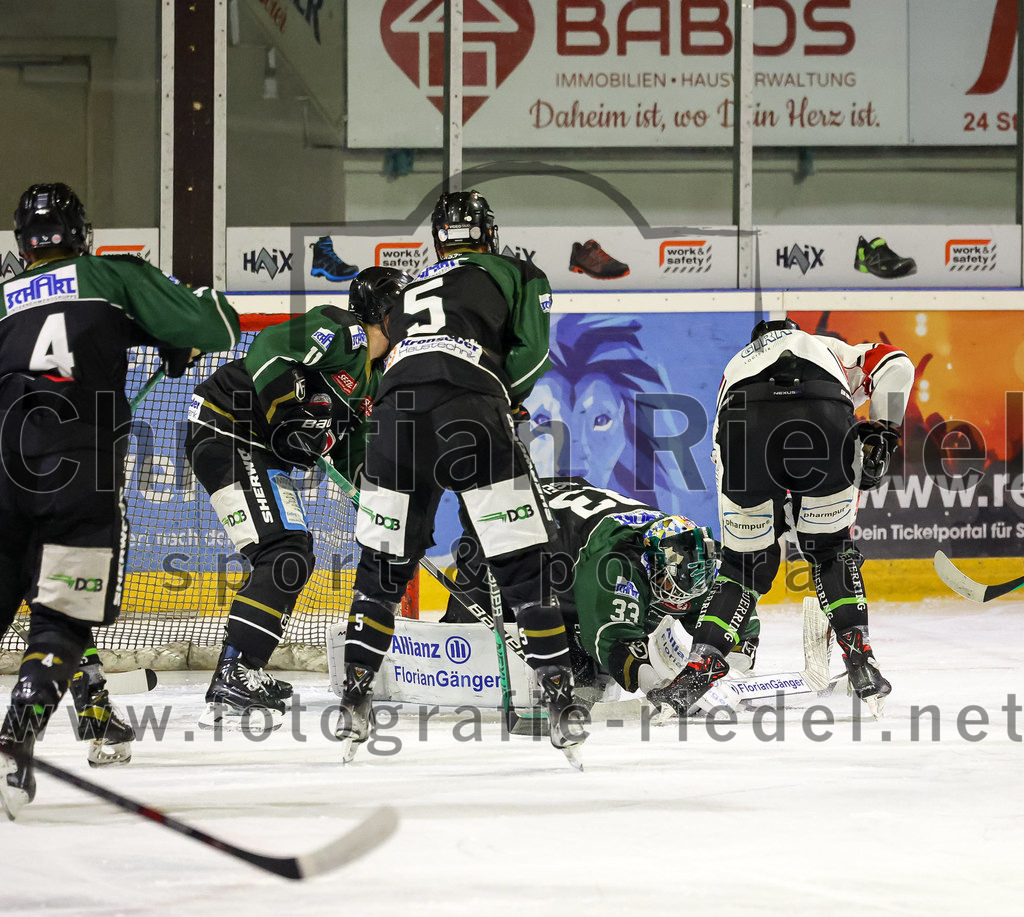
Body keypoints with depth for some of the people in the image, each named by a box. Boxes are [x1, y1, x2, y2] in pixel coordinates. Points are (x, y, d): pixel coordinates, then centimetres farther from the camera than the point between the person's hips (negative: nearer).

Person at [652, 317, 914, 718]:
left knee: (748, 561, 18)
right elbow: (894, 363, 20)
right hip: (823, 415, -1)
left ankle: (699, 666, 5)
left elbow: (722, 459, 43)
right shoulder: (831, 350, 42)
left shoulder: (736, 365, 46)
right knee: (831, 549, 22)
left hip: (744, 424, 1)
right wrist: (882, 433, 22)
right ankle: (860, 660, 11)